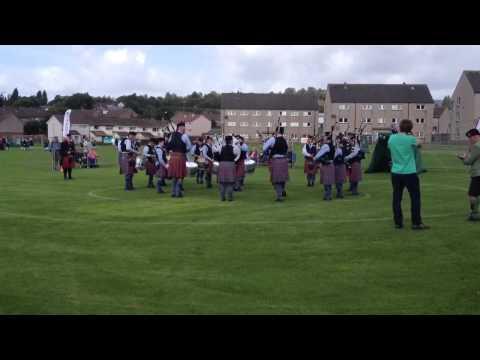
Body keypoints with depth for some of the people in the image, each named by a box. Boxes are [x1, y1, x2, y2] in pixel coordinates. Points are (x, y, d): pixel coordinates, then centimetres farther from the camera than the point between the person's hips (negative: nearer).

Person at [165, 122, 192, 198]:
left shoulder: (173, 135, 10)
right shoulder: (184, 136, -8)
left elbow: (168, 146, 16)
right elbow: (189, 146, 0)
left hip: (173, 156, 6)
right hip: (181, 157, -6)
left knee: (174, 175, 12)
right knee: (180, 175, 1)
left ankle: (173, 192, 15)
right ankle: (178, 192, 0)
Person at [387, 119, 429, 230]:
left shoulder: (391, 138, -1)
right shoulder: (411, 139, -10)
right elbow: (416, 145, 10)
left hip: (396, 173, 4)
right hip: (409, 173, -3)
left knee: (397, 198, 9)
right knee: (415, 198, 6)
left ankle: (398, 222, 13)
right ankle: (416, 223, 8)